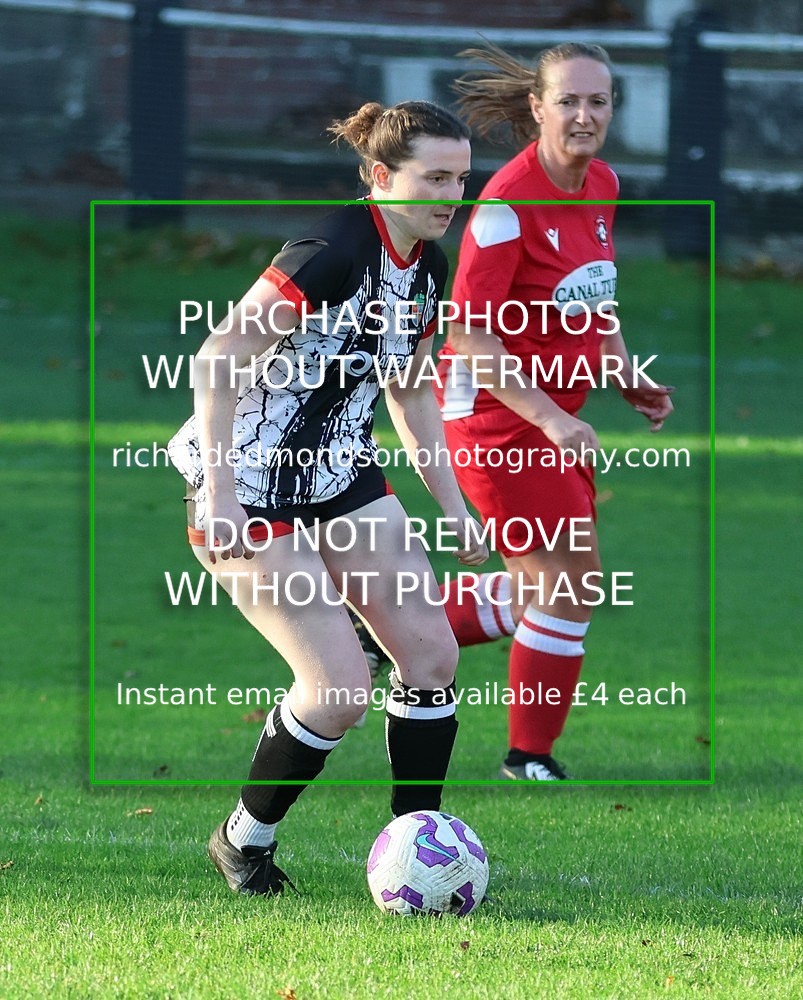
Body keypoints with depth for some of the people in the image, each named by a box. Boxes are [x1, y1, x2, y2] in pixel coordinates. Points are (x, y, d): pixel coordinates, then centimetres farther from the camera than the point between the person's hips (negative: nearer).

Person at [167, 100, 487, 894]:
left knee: (432, 652, -2)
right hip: (252, 490, -8)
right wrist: (220, 500, -27)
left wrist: (452, 503, 16)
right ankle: (243, 843, 10)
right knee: (341, 687, -13)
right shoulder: (334, 249, -24)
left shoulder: (427, 266, 3)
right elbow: (217, 362, -25)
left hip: (342, 474, 9)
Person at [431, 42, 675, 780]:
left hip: (556, 413, 8)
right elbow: (468, 331, -23)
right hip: (495, 411, -8)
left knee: (543, 586, 15)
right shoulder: (510, 200, -22)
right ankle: (530, 757, 9)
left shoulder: (603, 186, 2)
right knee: (573, 579, -7)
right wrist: (549, 419, -27)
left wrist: (627, 375, 5)